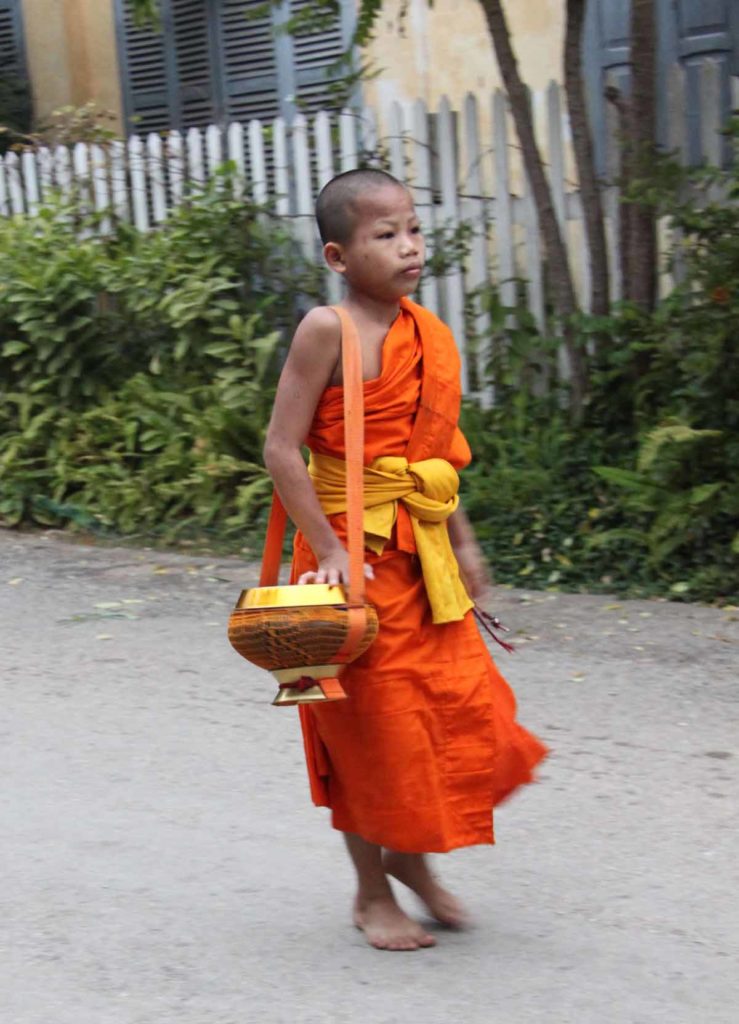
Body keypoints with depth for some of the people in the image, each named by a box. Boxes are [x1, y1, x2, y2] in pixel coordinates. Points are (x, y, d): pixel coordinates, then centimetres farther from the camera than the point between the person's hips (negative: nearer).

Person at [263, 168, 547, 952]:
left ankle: (412, 858, 30)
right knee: (372, 722, 3)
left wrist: (462, 542, 13)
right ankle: (372, 895, 20)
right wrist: (328, 550, -19)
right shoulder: (328, 330, -15)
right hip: (355, 551, -6)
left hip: (424, 550, 7)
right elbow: (282, 450, -16)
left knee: (460, 706, 7)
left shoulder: (430, 335, 7)